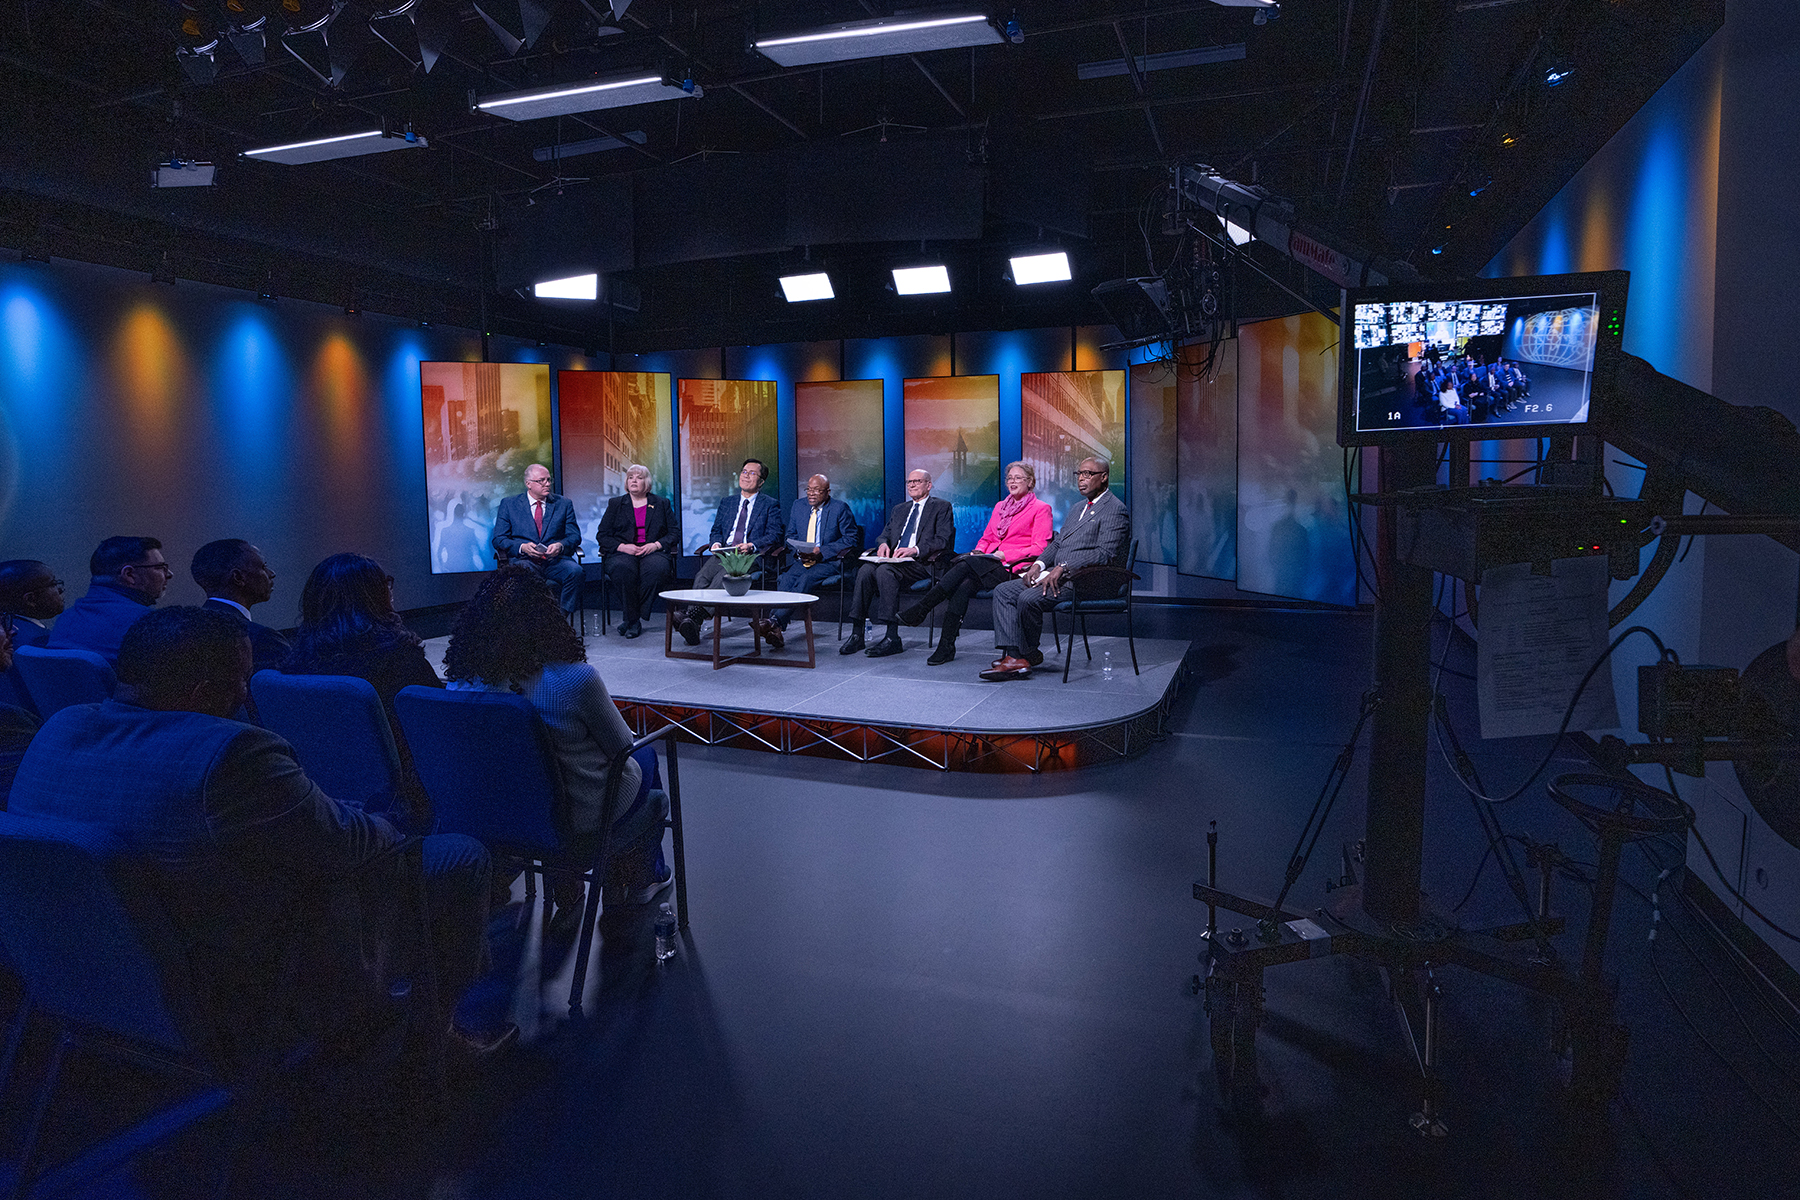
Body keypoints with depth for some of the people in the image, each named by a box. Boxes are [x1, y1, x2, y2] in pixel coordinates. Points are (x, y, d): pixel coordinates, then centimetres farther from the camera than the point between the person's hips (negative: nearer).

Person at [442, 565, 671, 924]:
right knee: (644, 755, 25)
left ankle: (565, 894, 37)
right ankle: (642, 878, 39)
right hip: (579, 820, -5)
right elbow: (621, 746, -14)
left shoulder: (462, 679, -13)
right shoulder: (575, 678, -29)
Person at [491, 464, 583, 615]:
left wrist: (560, 545, -15)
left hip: (556, 560, 2)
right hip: (526, 560, -1)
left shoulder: (564, 503, 16)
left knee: (575, 570, -32)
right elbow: (499, 539, 6)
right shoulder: (509, 504, 12)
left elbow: (575, 536, 9)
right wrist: (522, 547, -15)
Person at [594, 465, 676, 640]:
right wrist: (622, 547, -8)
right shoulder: (615, 504, 18)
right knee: (622, 570, -37)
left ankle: (628, 619, -27)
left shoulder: (662, 504, 18)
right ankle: (633, 620, -25)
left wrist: (656, 545, -8)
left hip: (653, 552, 0)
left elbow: (674, 533, 11)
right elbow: (602, 535, 11)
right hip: (623, 553, 0)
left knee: (657, 569, -37)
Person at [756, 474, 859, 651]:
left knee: (805, 579, -34)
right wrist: (799, 551, -3)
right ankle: (776, 630, -43)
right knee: (786, 580, -28)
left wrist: (821, 552, -13)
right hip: (802, 560, 4)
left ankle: (775, 620, -47)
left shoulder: (840, 508, -1)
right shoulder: (799, 505, 14)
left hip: (829, 561, -4)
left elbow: (851, 538, -3)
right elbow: (791, 535, 22)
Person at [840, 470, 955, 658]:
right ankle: (857, 633, -24)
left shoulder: (942, 507, 8)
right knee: (866, 570, -26)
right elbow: (885, 534, 23)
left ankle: (893, 638, -34)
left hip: (921, 564, -6)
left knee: (885, 571, -34)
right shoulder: (899, 509, 28)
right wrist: (883, 543, -4)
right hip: (893, 560, 6)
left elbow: (943, 540, -6)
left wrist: (914, 550, -19)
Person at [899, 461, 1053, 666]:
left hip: (1015, 569, -5)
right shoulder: (1000, 506, 24)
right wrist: (979, 551, 4)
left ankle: (921, 608, -28)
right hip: (988, 564, 6)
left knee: (967, 564, -31)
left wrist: (1005, 555, -13)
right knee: (964, 586, -28)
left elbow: (1039, 549, -5)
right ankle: (946, 647, -28)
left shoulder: (1041, 509, 4)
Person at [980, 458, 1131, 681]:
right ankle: (1013, 657, -16)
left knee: (1029, 599, -29)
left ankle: (1029, 654, -5)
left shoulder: (1115, 510, -7)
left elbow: (1105, 554, -18)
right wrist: (1039, 564, 1)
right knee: (1003, 591, -6)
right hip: (1058, 574, 9)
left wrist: (1063, 568, -23)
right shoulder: (1079, 508, 24)